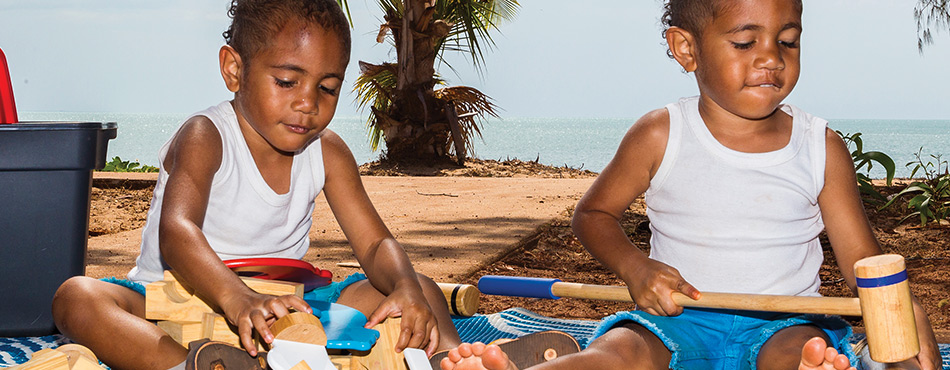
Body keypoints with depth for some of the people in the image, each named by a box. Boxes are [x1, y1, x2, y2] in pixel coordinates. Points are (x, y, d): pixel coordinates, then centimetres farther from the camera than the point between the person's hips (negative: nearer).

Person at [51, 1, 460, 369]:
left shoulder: (328, 153, 1)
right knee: (77, 297, -33)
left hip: (280, 305, 4)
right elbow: (176, 234, -32)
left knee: (421, 292, -8)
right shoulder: (204, 138, -15)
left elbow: (375, 244, -1)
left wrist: (407, 289, -27)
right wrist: (237, 298, -53)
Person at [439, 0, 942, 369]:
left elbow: (862, 260, 7)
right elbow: (592, 214, 14)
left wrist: (905, 308, -16)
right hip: (680, 319, -1)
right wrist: (633, 267, -8)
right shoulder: (660, 137, 2)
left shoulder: (822, 149, 5)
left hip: (782, 322, 1)